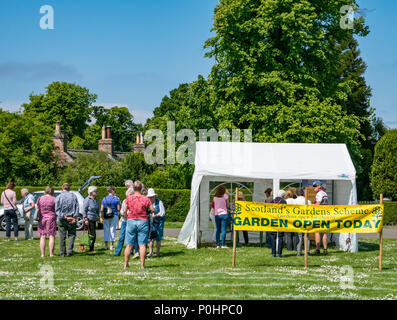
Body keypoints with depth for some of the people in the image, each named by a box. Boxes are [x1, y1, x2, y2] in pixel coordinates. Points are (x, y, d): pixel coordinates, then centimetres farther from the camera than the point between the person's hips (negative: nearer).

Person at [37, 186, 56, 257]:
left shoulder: (40, 199, 3)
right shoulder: (54, 199, -5)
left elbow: (38, 209, 6)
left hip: (42, 219, 3)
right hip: (51, 219, -3)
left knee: (42, 237, 5)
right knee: (51, 236, 1)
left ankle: (42, 254, 3)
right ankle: (51, 253, -3)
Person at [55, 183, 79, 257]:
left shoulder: (59, 197, -1)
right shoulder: (74, 196, 4)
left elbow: (57, 210, -9)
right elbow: (77, 207, -3)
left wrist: (65, 217, -11)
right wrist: (75, 217, -8)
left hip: (62, 220, -1)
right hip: (72, 219, 1)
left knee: (62, 237, 4)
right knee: (71, 235, 7)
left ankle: (62, 253, 7)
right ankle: (70, 251, -6)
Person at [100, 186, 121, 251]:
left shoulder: (104, 199, 2)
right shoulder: (116, 199, -5)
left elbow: (102, 209, -1)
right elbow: (118, 209, -6)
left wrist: (101, 217, 5)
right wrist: (120, 205, 14)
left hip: (106, 217, 2)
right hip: (114, 216, -2)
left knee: (106, 230, 7)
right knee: (112, 230, 3)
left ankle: (106, 246, 8)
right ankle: (111, 246, 2)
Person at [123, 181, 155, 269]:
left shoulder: (129, 198, -2)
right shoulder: (145, 199, -2)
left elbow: (124, 211, -4)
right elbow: (153, 210, 1)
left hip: (131, 221, 1)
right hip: (143, 222, -1)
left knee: (129, 245, 6)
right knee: (142, 245, 1)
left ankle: (126, 264, 9)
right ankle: (142, 265, -2)